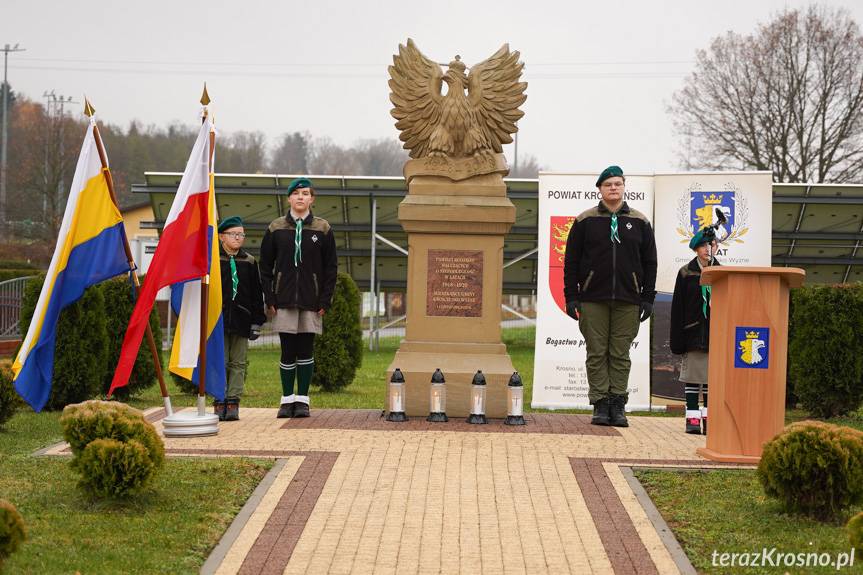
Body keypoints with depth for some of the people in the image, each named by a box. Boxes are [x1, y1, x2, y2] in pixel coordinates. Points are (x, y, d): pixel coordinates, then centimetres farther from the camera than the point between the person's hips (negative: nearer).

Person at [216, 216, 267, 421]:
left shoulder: (249, 262, 9)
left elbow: (257, 295, 10)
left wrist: (257, 323, 5)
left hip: (241, 321, 2)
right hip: (217, 320, -2)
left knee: (238, 363, 3)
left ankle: (233, 402, 8)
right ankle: (220, 402, 6)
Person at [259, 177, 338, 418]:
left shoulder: (322, 229, 4)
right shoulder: (276, 228, 5)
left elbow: (331, 267, 5)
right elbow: (266, 266, 8)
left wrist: (325, 301, -3)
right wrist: (269, 299, 0)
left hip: (311, 301, 0)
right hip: (284, 300, 0)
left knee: (306, 351, 3)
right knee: (288, 351, 2)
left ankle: (302, 399, 11)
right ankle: (287, 399, 10)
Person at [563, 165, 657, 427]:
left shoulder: (639, 222, 9)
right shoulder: (585, 221, 6)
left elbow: (650, 263, 11)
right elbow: (571, 261, 5)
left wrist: (648, 298, 4)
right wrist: (571, 297, -2)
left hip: (628, 301, 1)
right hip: (592, 300, -1)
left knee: (620, 354, 2)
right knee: (597, 354, 0)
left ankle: (618, 406, 6)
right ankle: (600, 405, 4)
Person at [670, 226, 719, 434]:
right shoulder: (686, 273, 3)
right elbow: (678, 307, 1)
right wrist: (677, 339, -4)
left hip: (715, 334, 1)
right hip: (693, 333, -1)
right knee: (692, 375, 1)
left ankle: (708, 417, 8)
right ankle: (692, 417, 6)